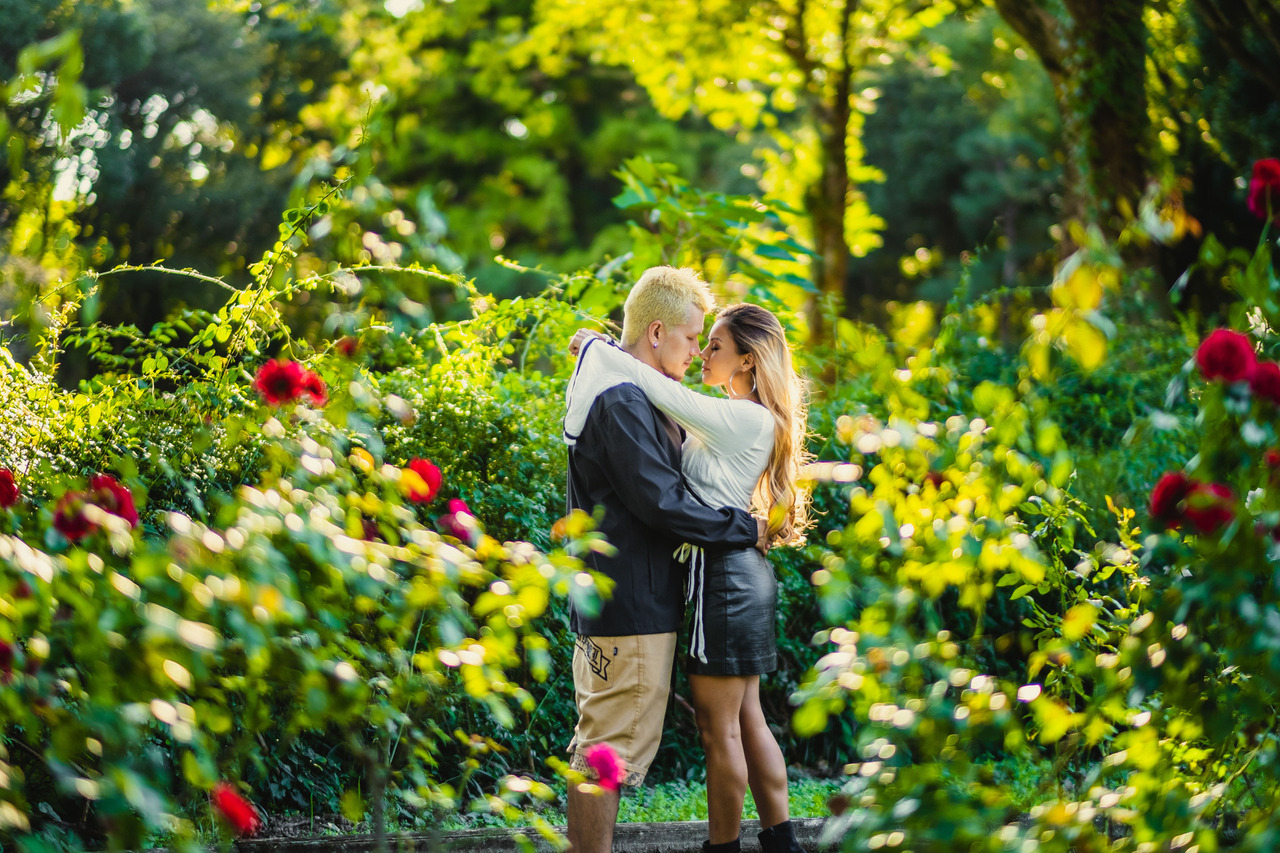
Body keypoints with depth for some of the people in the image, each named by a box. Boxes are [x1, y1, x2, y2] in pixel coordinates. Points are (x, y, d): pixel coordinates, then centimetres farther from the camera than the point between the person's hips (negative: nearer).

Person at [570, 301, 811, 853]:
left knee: (719, 729, -1)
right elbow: (670, 409, 16)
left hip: (725, 576, -10)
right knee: (746, 719, 14)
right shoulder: (741, 419, 13)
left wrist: (594, 348, -7)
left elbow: (661, 391, -19)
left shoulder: (747, 419, -16)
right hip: (737, 572, 10)